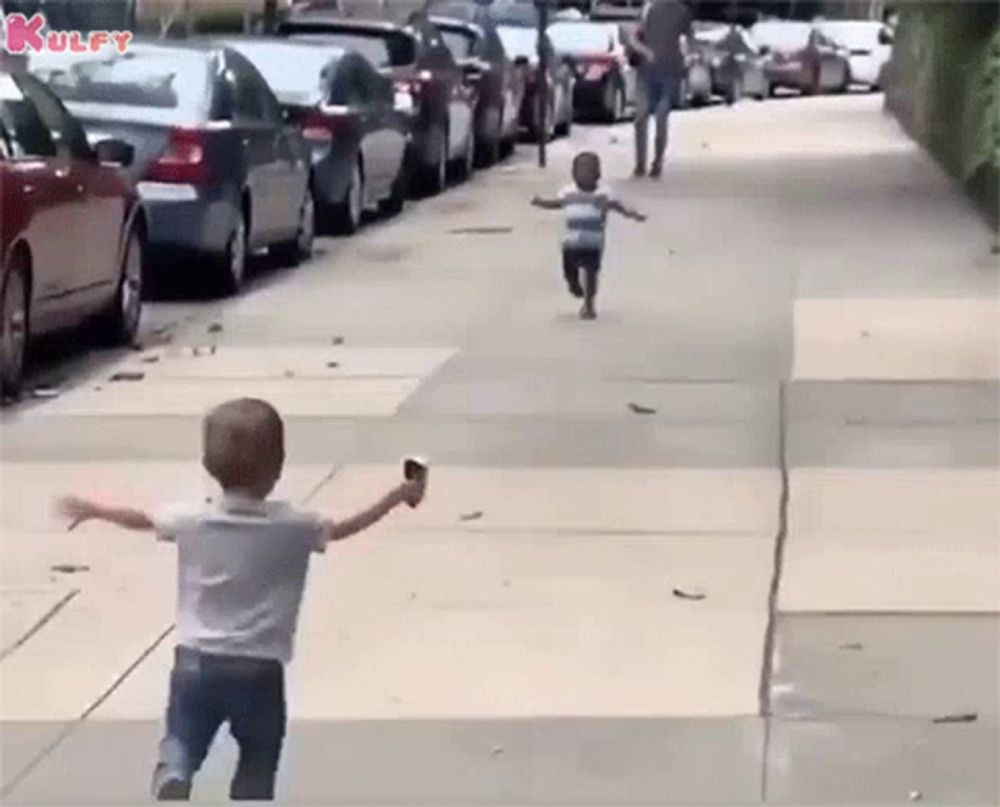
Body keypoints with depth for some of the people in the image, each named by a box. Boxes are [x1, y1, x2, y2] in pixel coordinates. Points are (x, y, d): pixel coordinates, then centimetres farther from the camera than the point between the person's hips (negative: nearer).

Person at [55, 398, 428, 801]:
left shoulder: (191, 519, -4)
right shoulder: (292, 526, -9)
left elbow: (141, 519, 13)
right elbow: (346, 527, 3)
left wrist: (90, 509, 32)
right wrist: (402, 493, 17)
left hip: (195, 662, 1)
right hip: (259, 671, -1)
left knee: (181, 744, 11)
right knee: (257, 767, 15)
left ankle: (172, 781, -21)